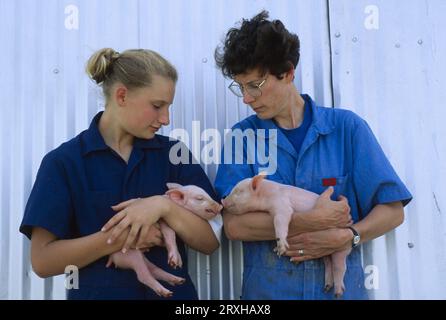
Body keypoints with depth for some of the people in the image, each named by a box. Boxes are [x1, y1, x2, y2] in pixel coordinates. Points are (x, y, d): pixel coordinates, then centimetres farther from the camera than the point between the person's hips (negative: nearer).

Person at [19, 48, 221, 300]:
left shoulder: (173, 154, -3)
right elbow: (43, 260, -13)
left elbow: (210, 242, -6)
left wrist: (164, 206, -22)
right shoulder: (63, 161, -8)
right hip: (97, 292, -2)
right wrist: (120, 236, -22)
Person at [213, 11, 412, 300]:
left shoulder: (347, 127, -4)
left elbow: (392, 210, -2)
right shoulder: (241, 136, -4)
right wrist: (314, 222, -19)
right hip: (267, 289, 0)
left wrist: (345, 236, -18)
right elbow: (234, 225, -13)